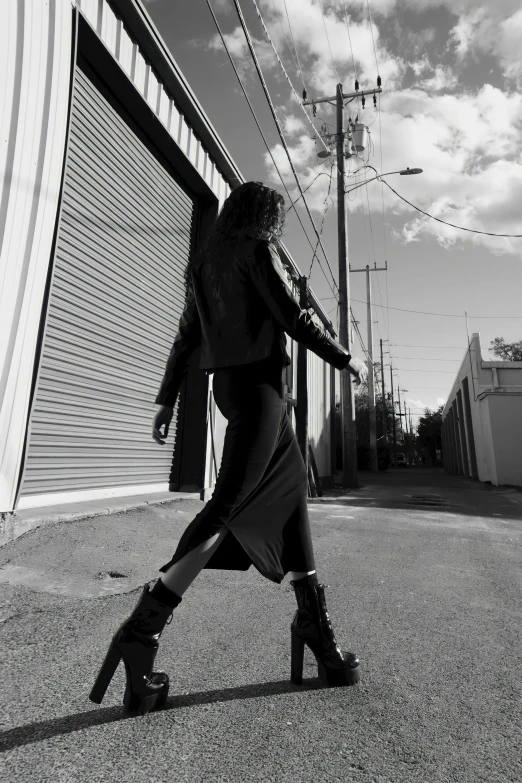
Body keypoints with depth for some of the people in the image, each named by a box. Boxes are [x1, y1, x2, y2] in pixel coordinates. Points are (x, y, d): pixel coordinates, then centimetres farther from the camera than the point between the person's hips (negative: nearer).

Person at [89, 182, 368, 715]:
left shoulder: (203, 261, 21)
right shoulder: (256, 250, -1)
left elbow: (186, 337, 16)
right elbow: (292, 318, -8)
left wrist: (167, 400, 14)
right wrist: (344, 359, 3)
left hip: (229, 382, 9)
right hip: (257, 381, -9)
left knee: (292, 485, 13)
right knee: (229, 502, -12)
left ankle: (313, 617, 21)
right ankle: (142, 631, -9)